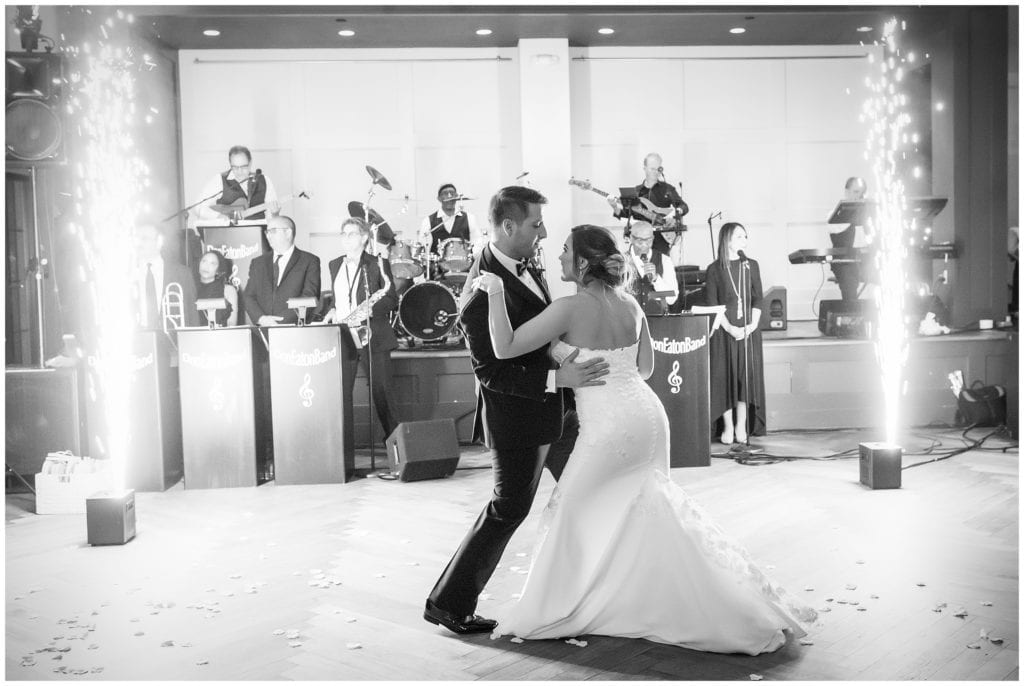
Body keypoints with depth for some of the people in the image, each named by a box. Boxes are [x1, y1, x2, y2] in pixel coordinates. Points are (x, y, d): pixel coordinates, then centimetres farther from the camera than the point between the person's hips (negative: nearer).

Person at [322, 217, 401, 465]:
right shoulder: (334, 265, 17)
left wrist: (370, 309, -17)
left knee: (381, 393, -2)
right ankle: (344, 459, 0)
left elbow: (392, 300, -2)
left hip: (373, 336, -4)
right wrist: (331, 312, 7)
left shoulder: (377, 264, 1)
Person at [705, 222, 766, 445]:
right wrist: (730, 328, -14)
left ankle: (742, 426, 8)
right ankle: (727, 426, 5)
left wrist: (753, 324, -8)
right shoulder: (715, 269, 0)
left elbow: (757, 300, 8)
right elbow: (712, 304, -4)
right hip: (724, 331, -2)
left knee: (747, 376, -1)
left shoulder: (752, 266, 9)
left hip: (749, 330, 2)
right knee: (725, 376, -2)